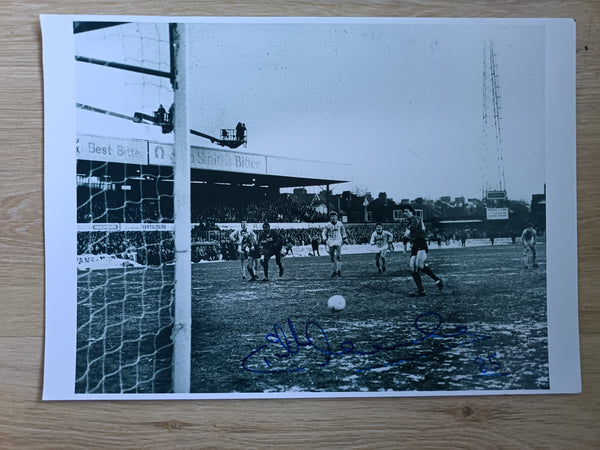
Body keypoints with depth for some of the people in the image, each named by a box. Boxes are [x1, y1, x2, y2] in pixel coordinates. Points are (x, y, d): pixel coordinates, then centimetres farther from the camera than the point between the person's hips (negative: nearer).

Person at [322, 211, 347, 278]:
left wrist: (343, 239, 13)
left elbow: (343, 231, 17)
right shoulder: (328, 225, -2)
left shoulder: (340, 224, 1)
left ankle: (339, 270, -3)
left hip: (338, 242, -1)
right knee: (332, 257, 2)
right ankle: (335, 271, 13)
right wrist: (326, 240, -5)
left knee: (338, 256, -12)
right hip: (331, 242, 1)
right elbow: (324, 233, 6)